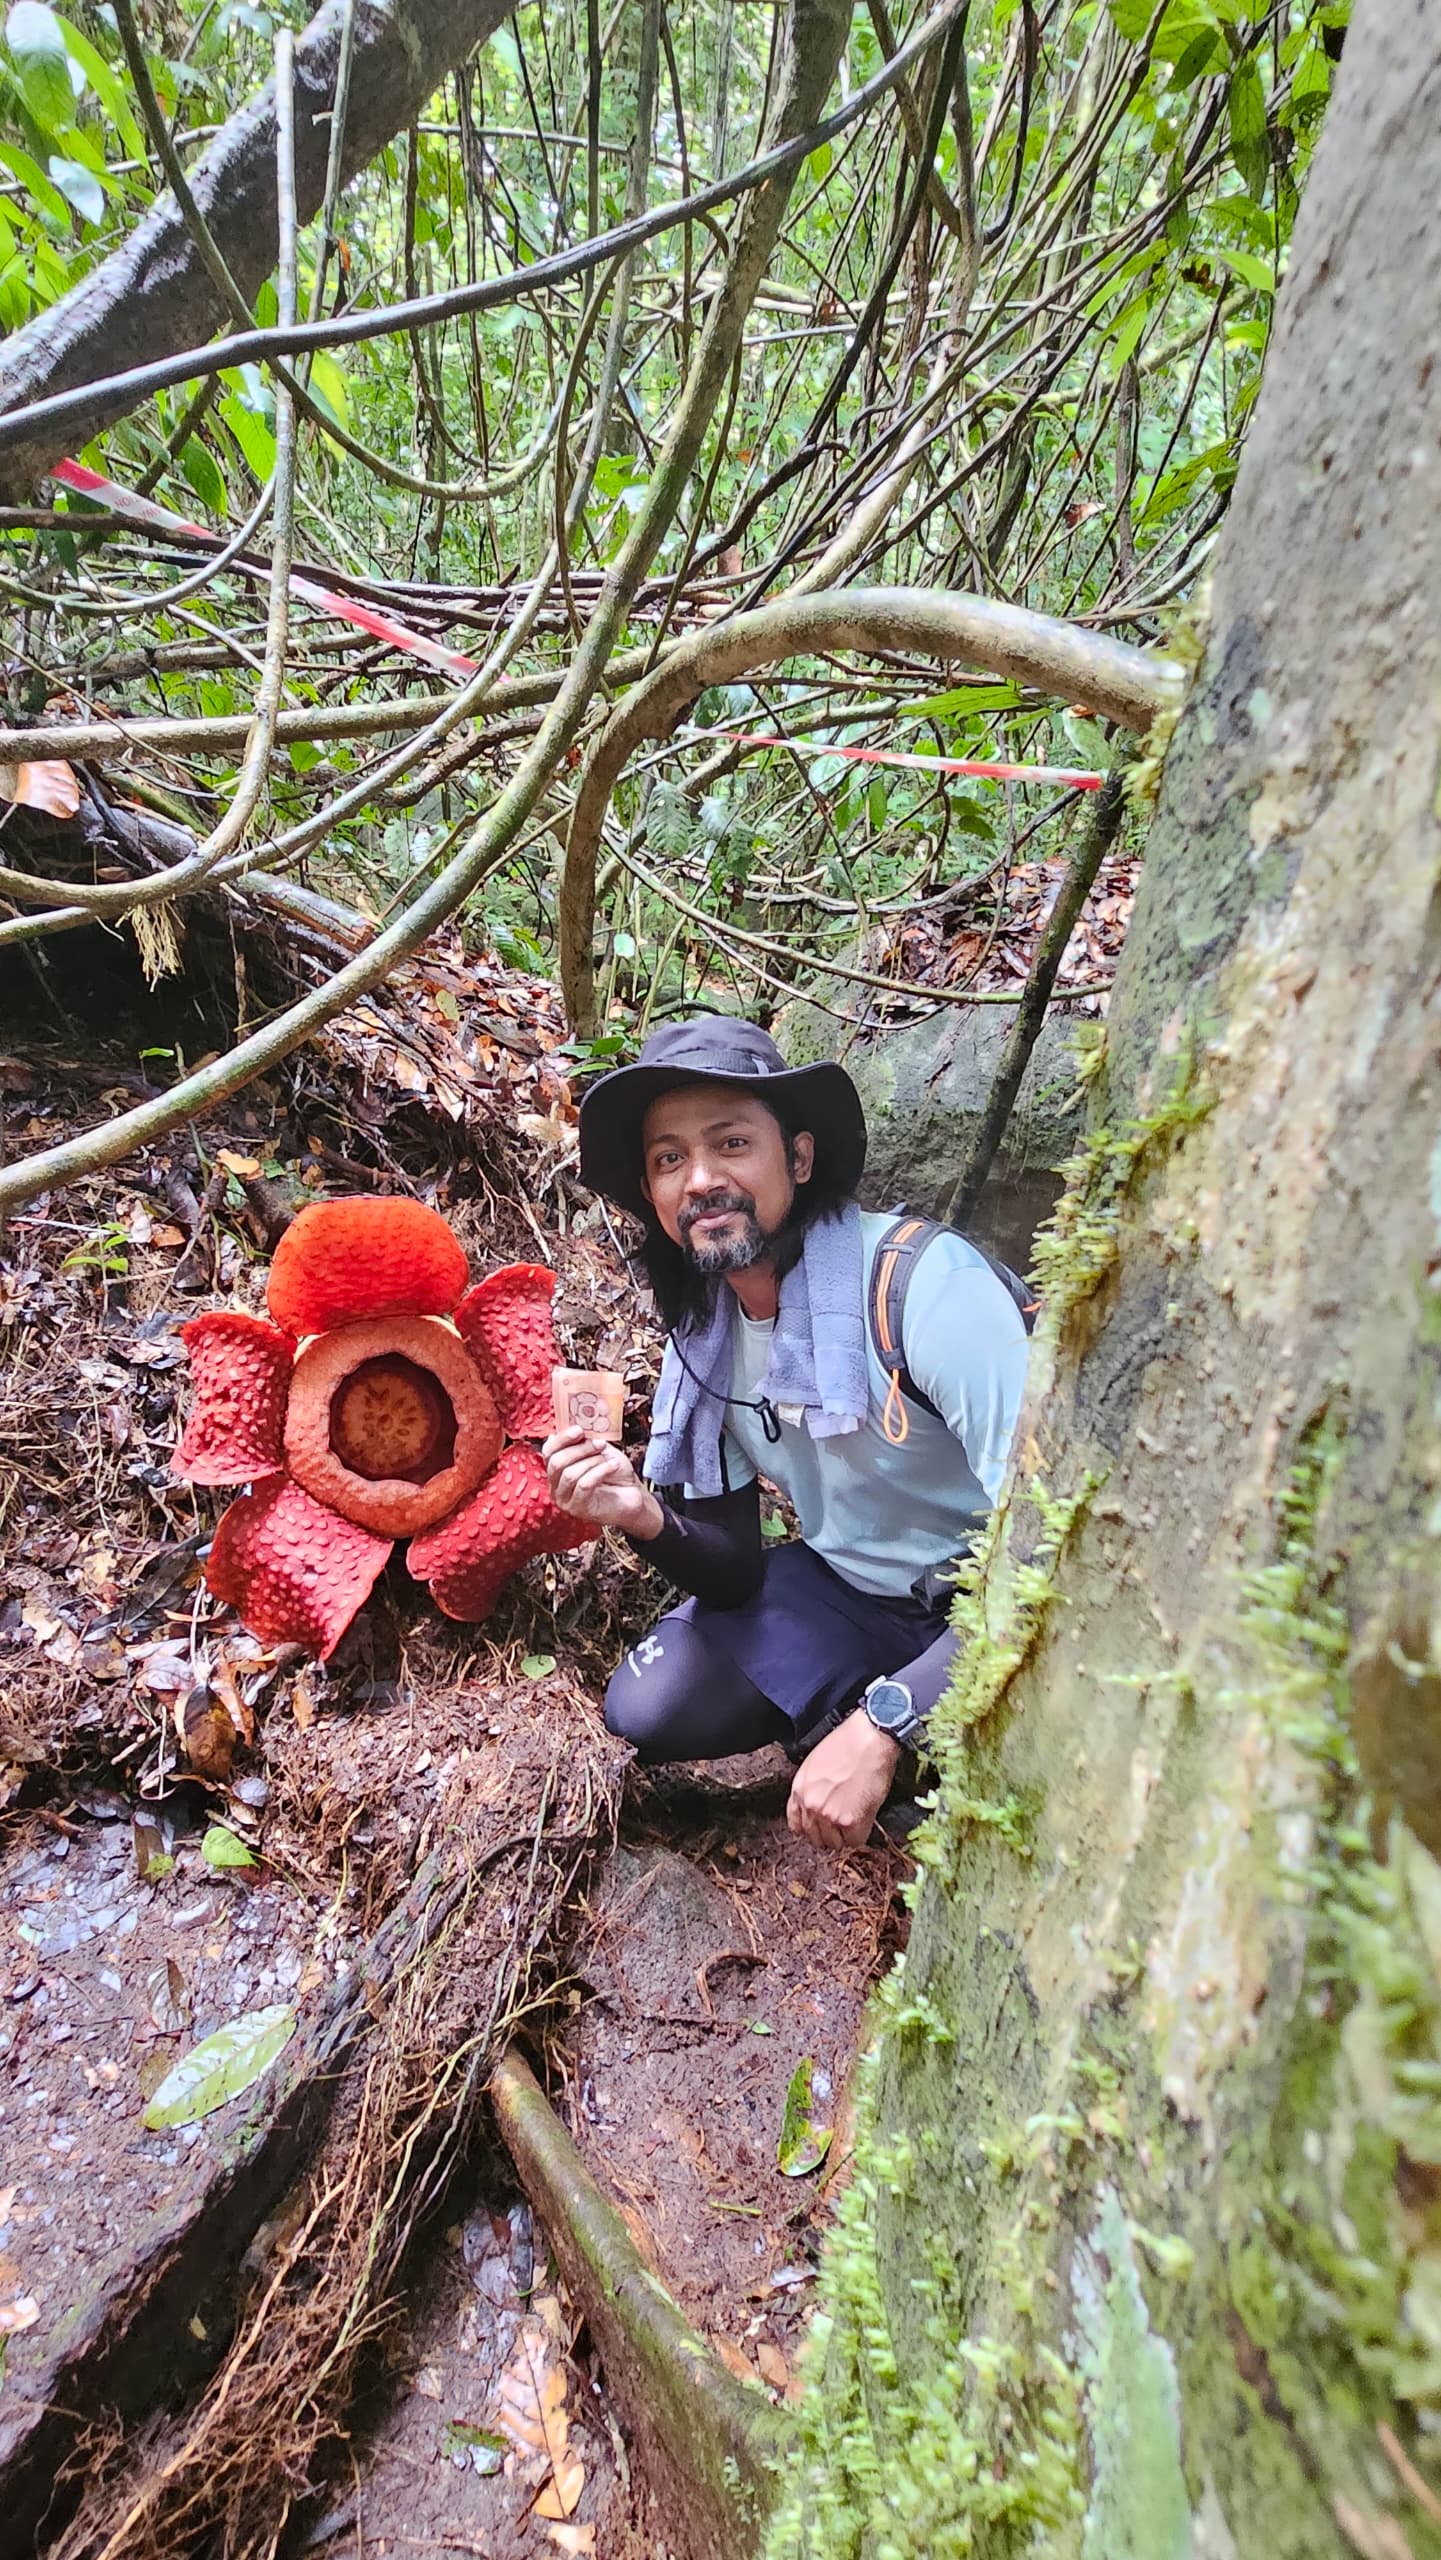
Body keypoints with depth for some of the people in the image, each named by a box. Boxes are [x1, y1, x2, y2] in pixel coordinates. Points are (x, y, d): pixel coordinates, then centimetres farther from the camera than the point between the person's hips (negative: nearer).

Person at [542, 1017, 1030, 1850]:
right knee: (648, 1709, -4)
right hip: (853, 1589, 6)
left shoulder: (926, 1281, -28)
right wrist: (650, 1519, -23)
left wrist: (879, 1727, -33)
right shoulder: (702, 1337, -5)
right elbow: (739, 1578, 0)